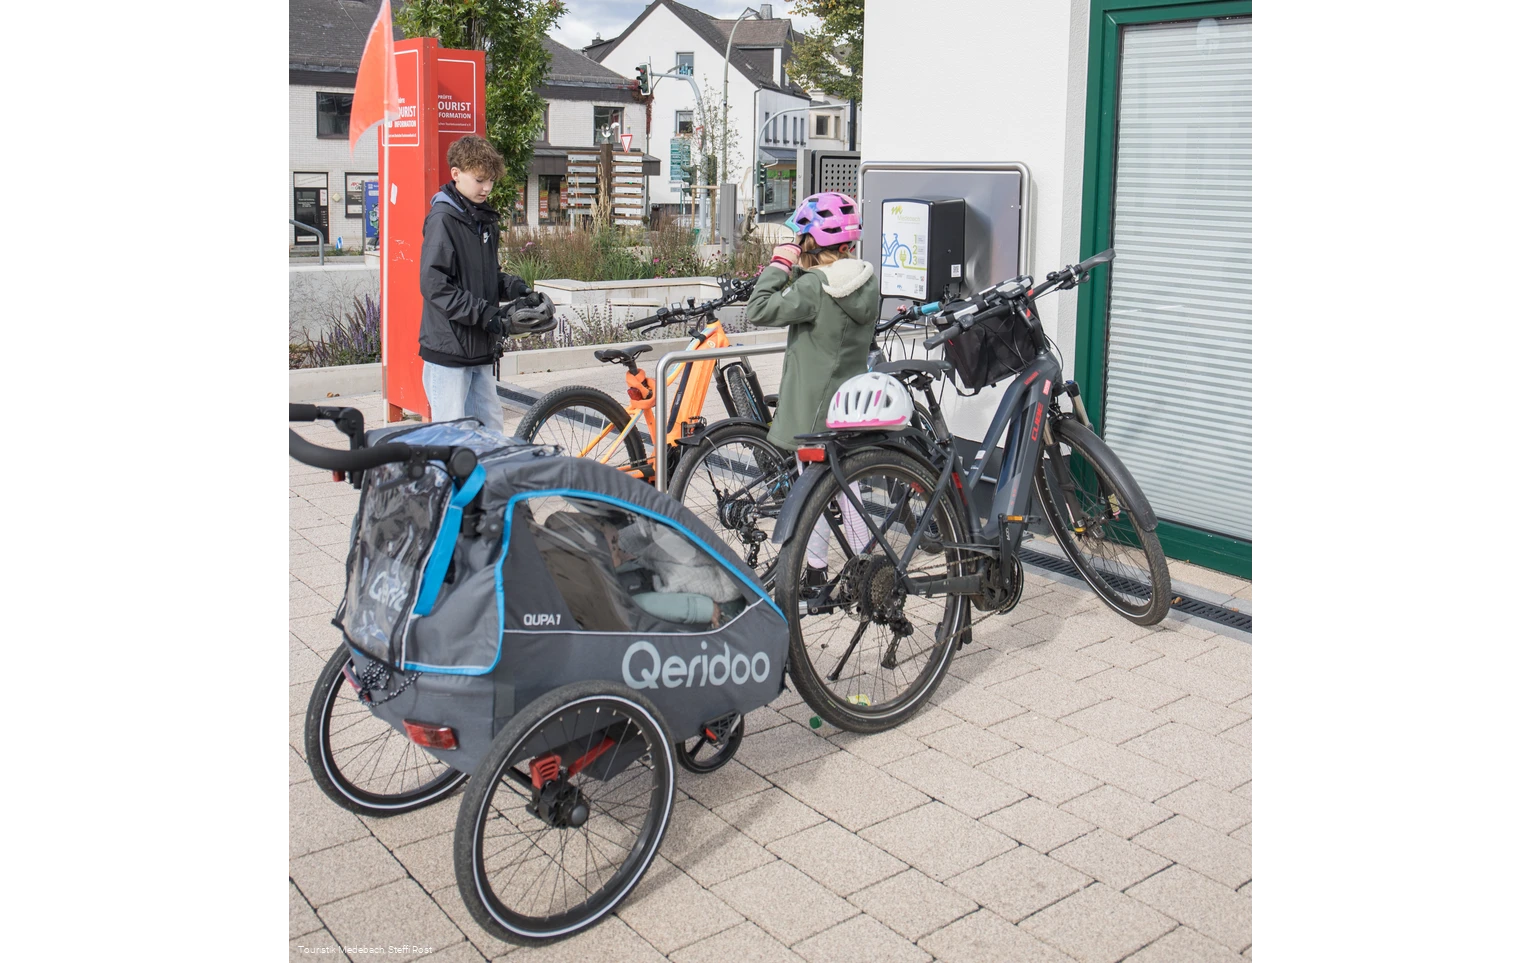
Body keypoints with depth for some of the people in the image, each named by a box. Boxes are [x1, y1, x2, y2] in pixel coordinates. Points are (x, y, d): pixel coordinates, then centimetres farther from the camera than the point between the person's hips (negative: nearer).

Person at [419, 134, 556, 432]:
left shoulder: (484, 219, 13)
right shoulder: (442, 219, -13)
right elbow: (435, 287, -20)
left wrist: (519, 290, -2)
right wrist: (495, 317, -23)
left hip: (479, 350, 8)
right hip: (448, 350, -8)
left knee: (491, 429, 11)